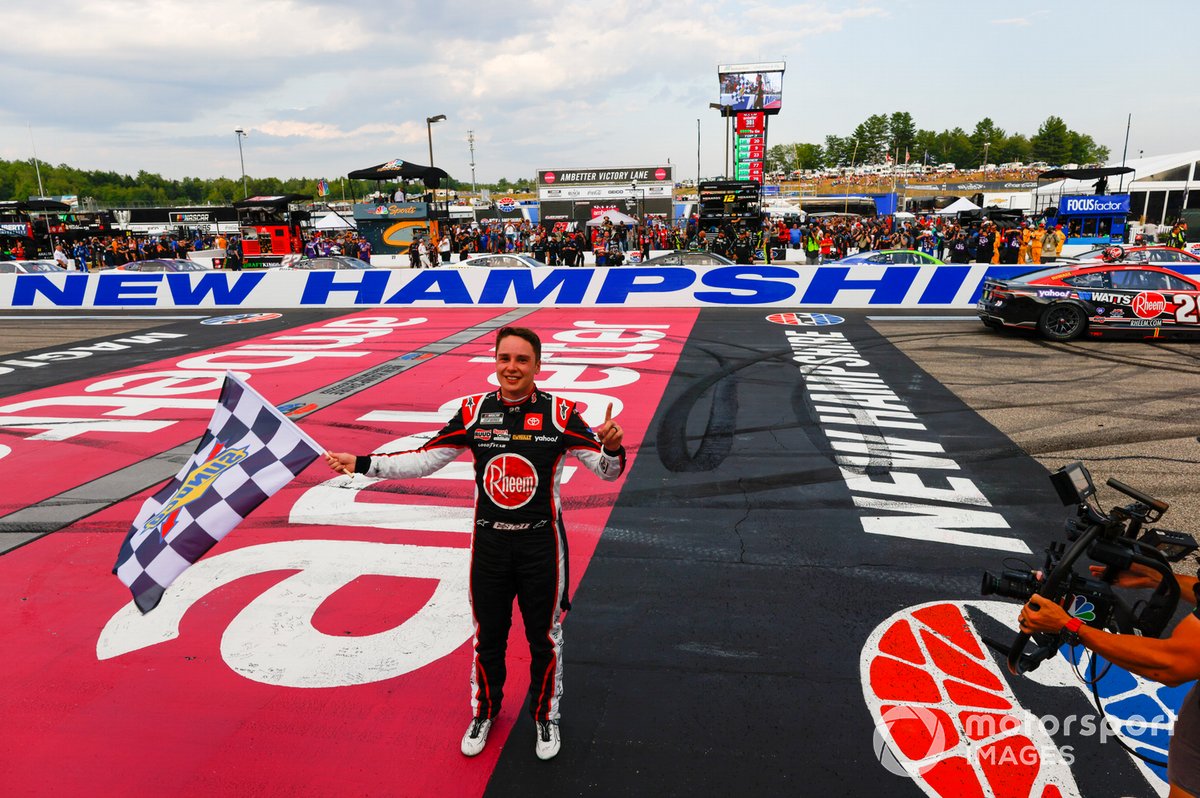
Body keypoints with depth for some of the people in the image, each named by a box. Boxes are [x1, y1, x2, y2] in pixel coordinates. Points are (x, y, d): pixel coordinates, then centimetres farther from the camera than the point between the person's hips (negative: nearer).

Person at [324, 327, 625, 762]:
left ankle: (545, 716, 40)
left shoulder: (559, 413, -13)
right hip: (489, 543, 2)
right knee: (488, 635, 18)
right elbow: (423, 460, 0)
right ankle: (484, 710, 44)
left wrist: (611, 448, -36)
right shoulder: (474, 411, -6)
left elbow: (606, 469, -13)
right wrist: (362, 464, -8)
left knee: (544, 637, 14)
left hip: (541, 545, -2)